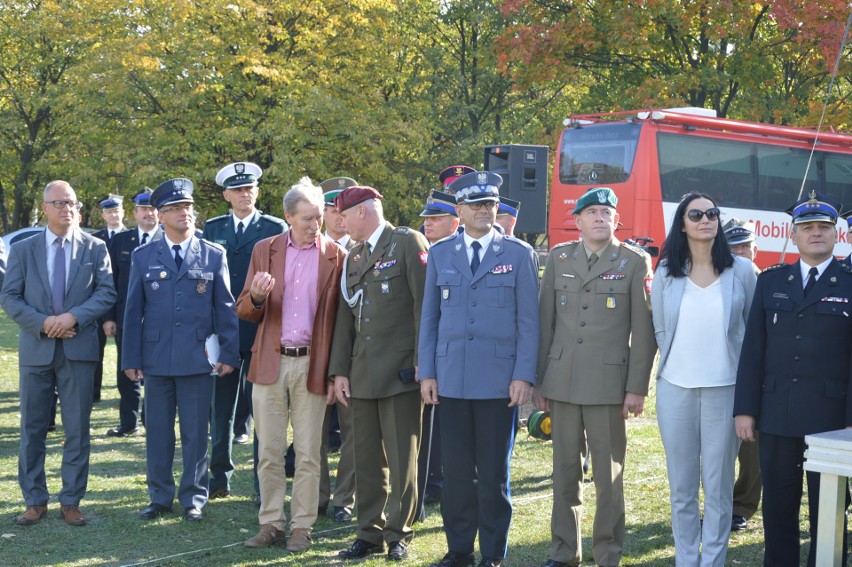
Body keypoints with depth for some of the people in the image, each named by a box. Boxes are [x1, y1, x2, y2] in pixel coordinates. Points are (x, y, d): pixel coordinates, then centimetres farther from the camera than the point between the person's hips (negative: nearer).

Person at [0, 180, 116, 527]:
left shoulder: (95, 248, 5)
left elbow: (106, 293, -2)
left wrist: (74, 316, -16)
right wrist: (42, 323, -13)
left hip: (79, 348, -1)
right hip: (36, 349, 1)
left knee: (77, 429, 3)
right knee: (32, 428, 6)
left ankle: (71, 502, 12)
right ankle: (34, 501, 16)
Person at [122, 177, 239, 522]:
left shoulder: (214, 255, 3)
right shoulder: (143, 257, 6)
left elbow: (225, 308, 3)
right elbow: (133, 310, 7)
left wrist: (229, 353, -2)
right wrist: (131, 359, 2)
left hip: (199, 359, -1)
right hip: (156, 359, 1)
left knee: (196, 433, 4)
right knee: (157, 432, 8)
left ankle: (193, 499, 15)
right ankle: (160, 498, 20)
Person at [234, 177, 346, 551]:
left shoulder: (335, 256, 1)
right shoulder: (265, 250, 6)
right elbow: (244, 312, 7)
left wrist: (335, 372, -4)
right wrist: (256, 298, -17)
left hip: (311, 366, -2)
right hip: (270, 363, 2)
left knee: (308, 454, 4)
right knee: (268, 453, 6)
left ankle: (302, 527, 13)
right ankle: (271, 524, 16)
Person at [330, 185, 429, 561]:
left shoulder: (408, 243, -3)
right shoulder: (353, 257, 19)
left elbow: (424, 304, -9)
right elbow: (345, 317, 17)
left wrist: (422, 364, -13)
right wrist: (339, 372, 10)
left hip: (400, 371, -6)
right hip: (362, 374, 7)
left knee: (401, 458, 0)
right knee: (367, 459, 9)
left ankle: (398, 534, 10)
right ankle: (370, 533, 18)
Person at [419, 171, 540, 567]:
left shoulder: (519, 254, 3)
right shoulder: (439, 254, 10)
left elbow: (529, 321, 0)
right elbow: (429, 317, 11)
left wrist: (524, 375, -7)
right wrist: (427, 373, 4)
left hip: (499, 381, -2)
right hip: (451, 379, 2)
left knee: (493, 472, 4)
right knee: (456, 470, 5)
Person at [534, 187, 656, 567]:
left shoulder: (635, 262, 0)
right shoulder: (559, 257, 9)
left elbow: (644, 331, -3)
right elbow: (545, 321, 9)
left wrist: (637, 388, -7)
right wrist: (539, 380, 6)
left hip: (608, 382, -3)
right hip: (562, 381, 3)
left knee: (609, 474, 3)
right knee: (565, 471, 9)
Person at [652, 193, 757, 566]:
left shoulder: (741, 270, 0)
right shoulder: (666, 274, 4)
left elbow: (754, 330, 5)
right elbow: (660, 330, 10)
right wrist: (679, 361, 4)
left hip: (724, 389, -2)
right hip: (675, 388, 2)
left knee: (718, 486, 2)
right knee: (681, 486, 9)